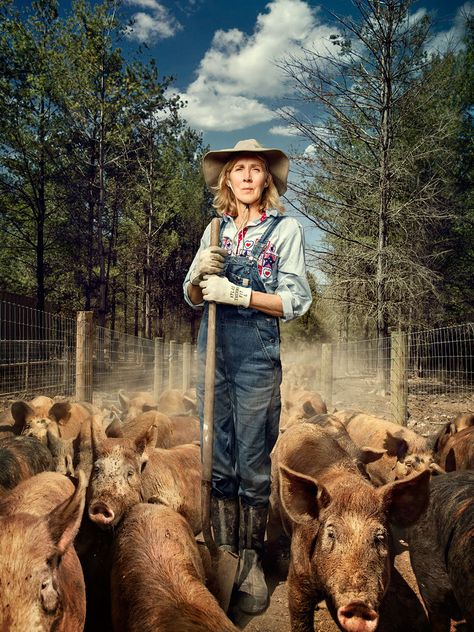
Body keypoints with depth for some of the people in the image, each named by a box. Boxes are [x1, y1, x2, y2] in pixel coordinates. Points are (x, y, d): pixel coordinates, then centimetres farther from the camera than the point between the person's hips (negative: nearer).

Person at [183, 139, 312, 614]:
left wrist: (236, 293, -17)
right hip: (213, 350, 4)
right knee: (218, 462, 10)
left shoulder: (286, 229, -1)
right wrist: (199, 275, -10)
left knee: (252, 465, 3)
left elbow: (295, 302, -8)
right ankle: (224, 553, 23)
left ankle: (251, 560, 18)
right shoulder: (214, 230, 12)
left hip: (258, 355, -4)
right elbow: (192, 297, 12)